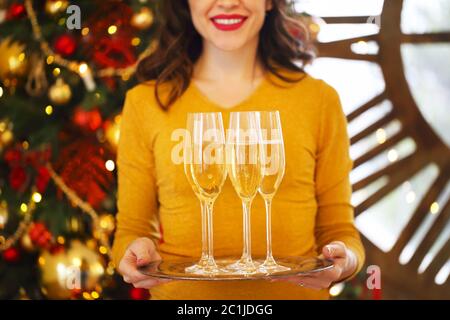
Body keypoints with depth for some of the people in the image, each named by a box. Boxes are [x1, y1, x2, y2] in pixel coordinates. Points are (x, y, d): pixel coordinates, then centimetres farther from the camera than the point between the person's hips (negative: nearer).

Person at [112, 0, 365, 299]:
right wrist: (137, 250, -11)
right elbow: (132, 229, 9)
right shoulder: (145, 102, 3)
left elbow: (338, 229, 7)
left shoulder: (319, 99, 2)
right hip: (181, 292, 2)